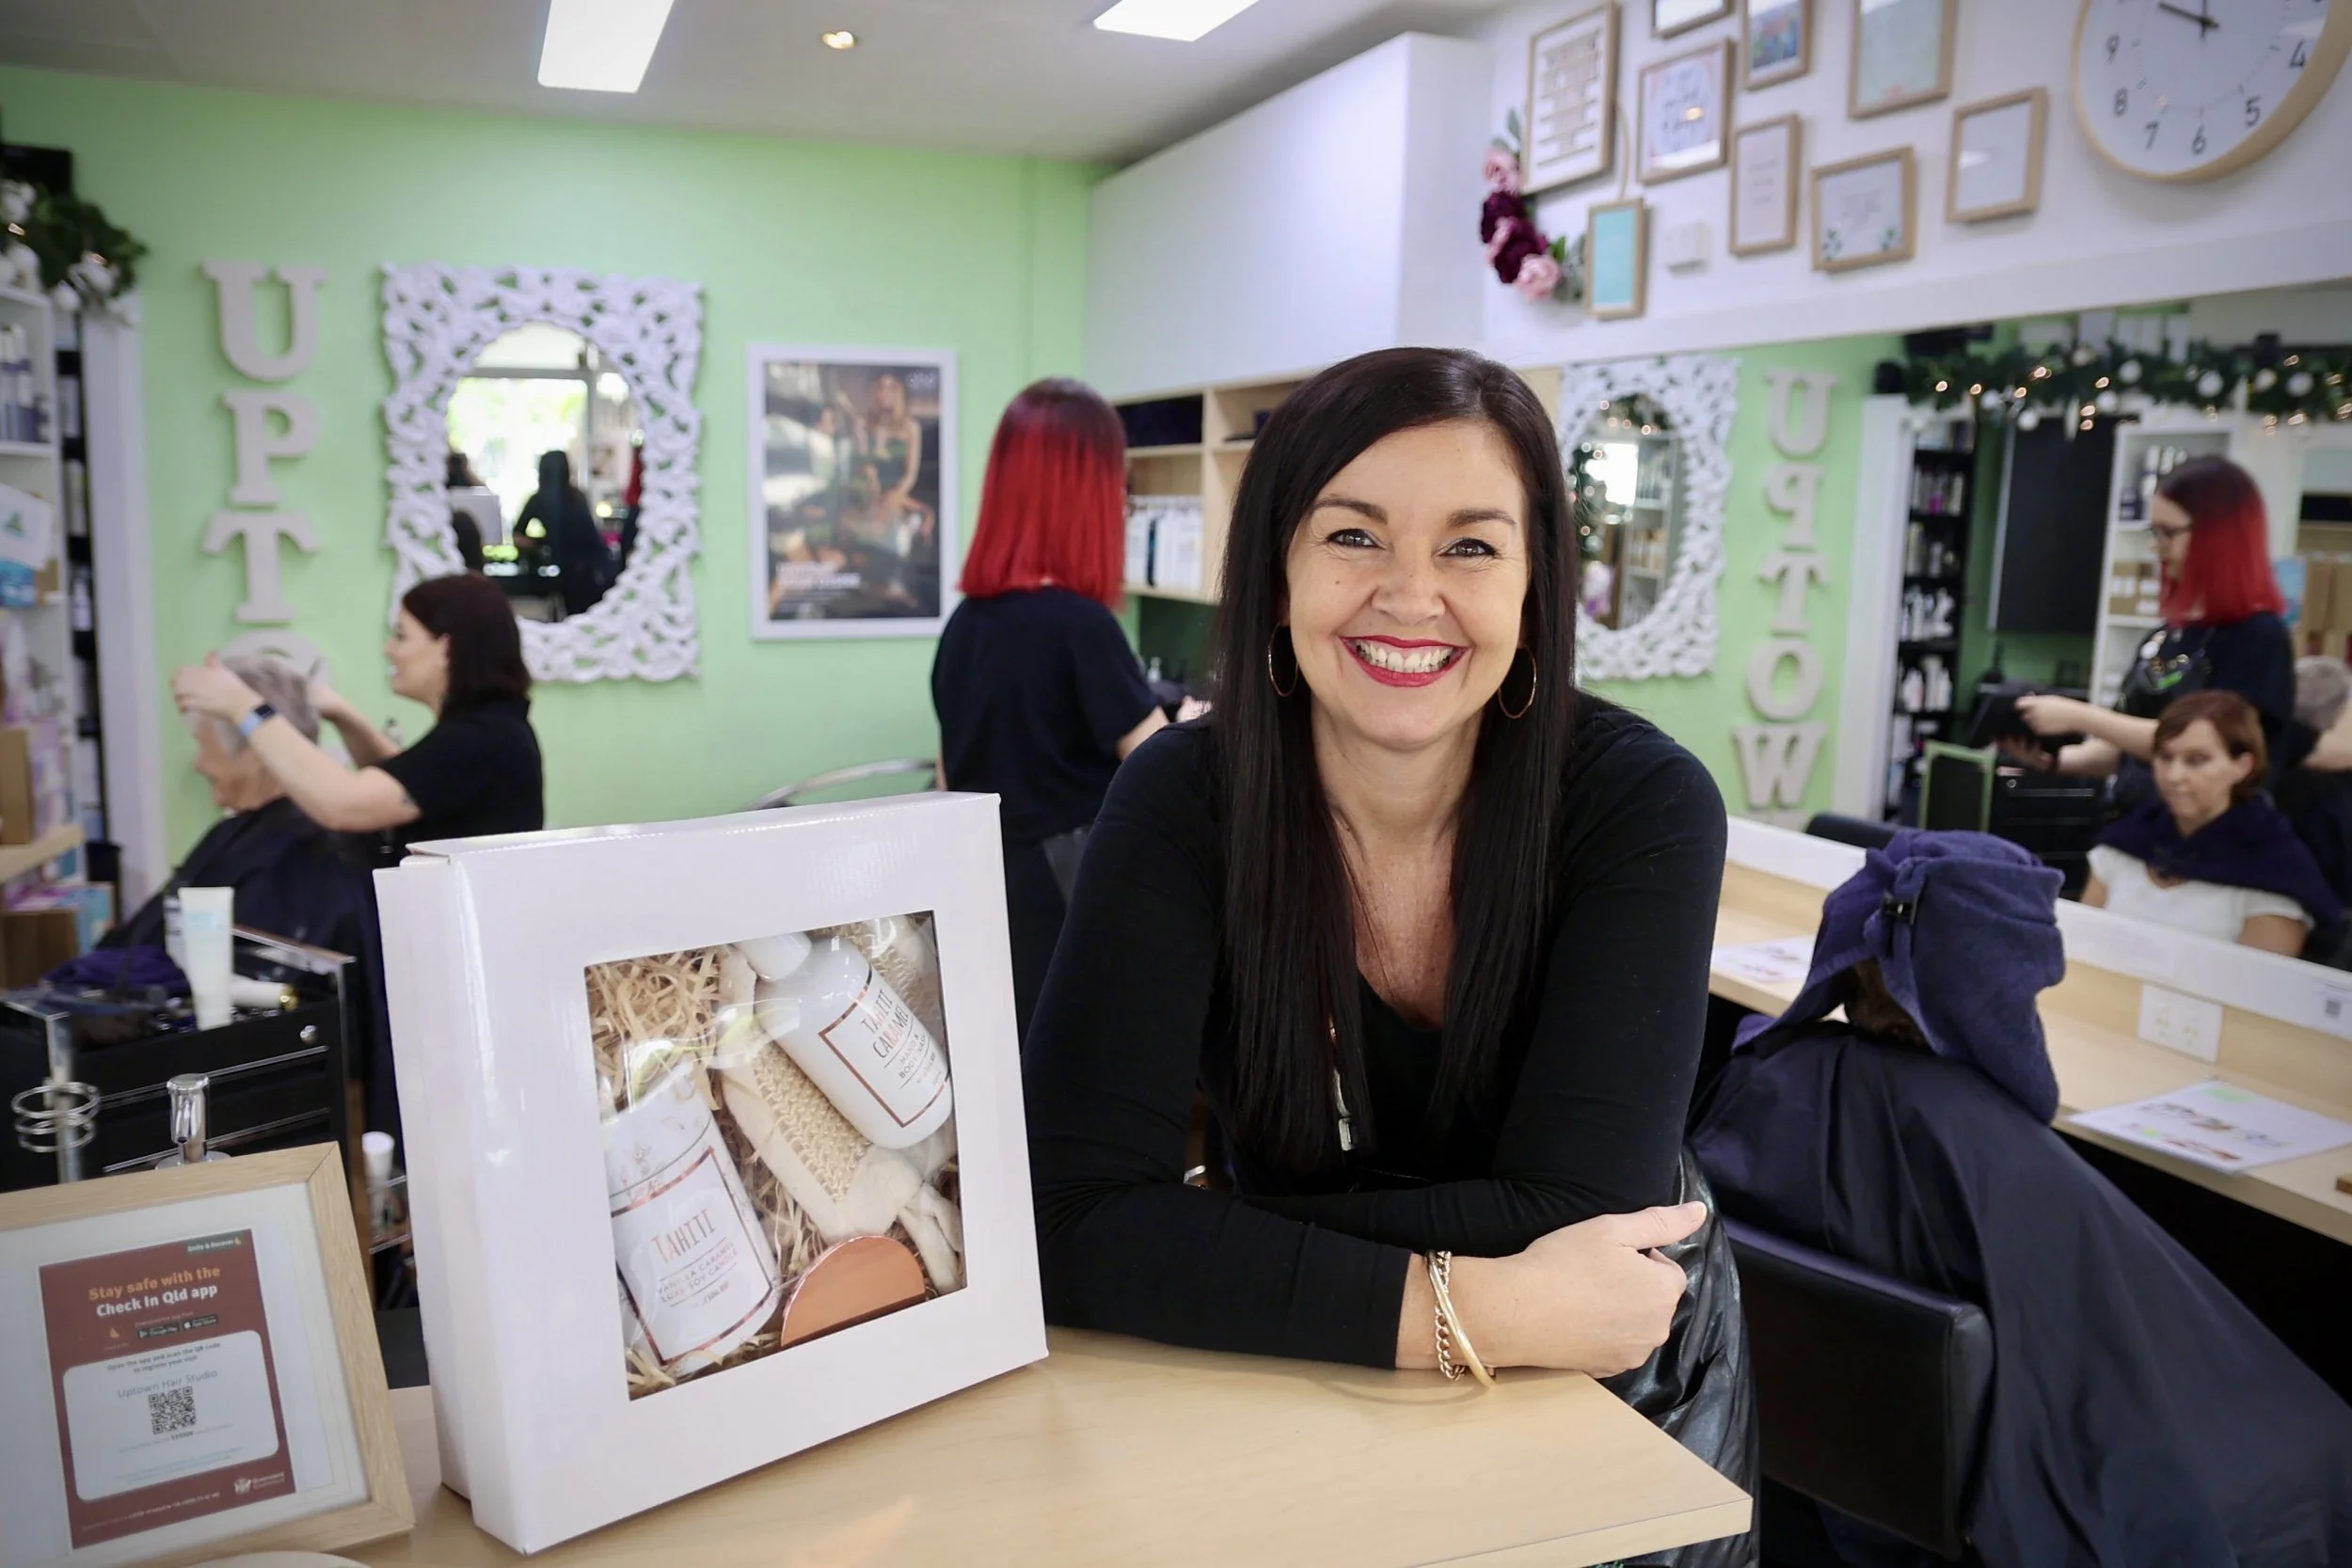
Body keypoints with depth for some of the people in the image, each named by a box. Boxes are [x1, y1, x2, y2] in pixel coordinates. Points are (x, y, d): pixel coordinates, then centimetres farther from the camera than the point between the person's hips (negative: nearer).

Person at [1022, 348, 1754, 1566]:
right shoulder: (1180, 801, -21)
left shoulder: (1643, 806, -23)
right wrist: (1472, 1313, -35)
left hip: (1617, 1390, 1)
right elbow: (1067, 1217, -29)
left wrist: (1195, 1228, -28)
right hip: (1312, 1390, 0)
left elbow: (1562, 1219, -29)